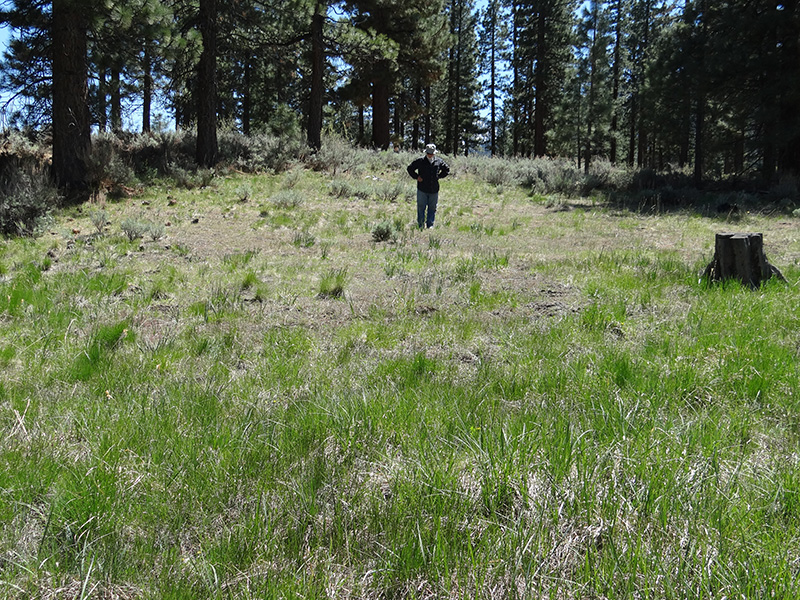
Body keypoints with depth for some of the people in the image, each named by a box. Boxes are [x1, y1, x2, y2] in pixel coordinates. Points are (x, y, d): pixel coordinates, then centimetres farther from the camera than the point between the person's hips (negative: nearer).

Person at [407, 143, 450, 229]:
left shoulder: (439, 161, 5)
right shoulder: (420, 161, -2)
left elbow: (447, 170, 21)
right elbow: (410, 168, 9)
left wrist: (439, 176, 8)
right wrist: (416, 177, -2)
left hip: (434, 190, 2)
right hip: (422, 190, -2)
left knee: (432, 209, 8)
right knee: (421, 208, 1)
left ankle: (430, 225, 18)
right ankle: (421, 225, 10)